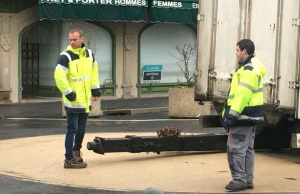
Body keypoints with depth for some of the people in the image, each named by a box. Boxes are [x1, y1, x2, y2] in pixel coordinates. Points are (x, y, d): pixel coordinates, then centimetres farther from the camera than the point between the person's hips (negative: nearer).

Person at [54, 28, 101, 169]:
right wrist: (69, 93, -20)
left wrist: (95, 89, 15)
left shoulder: (89, 53, 6)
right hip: (72, 101, -7)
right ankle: (69, 159, 3)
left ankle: (76, 151, 36)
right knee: (72, 130, -3)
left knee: (81, 129, 17)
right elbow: (59, 77, -20)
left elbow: (94, 72, 17)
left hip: (85, 100, 7)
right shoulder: (65, 56, -16)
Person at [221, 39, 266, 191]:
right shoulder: (253, 67, 18)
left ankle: (239, 180, -5)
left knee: (236, 148, -7)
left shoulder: (248, 70, -17)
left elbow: (242, 94, -25)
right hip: (250, 116, 11)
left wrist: (231, 115, -25)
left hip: (243, 116, -11)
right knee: (247, 149, 12)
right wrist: (230, 114, 21)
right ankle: (247, 180, 17)